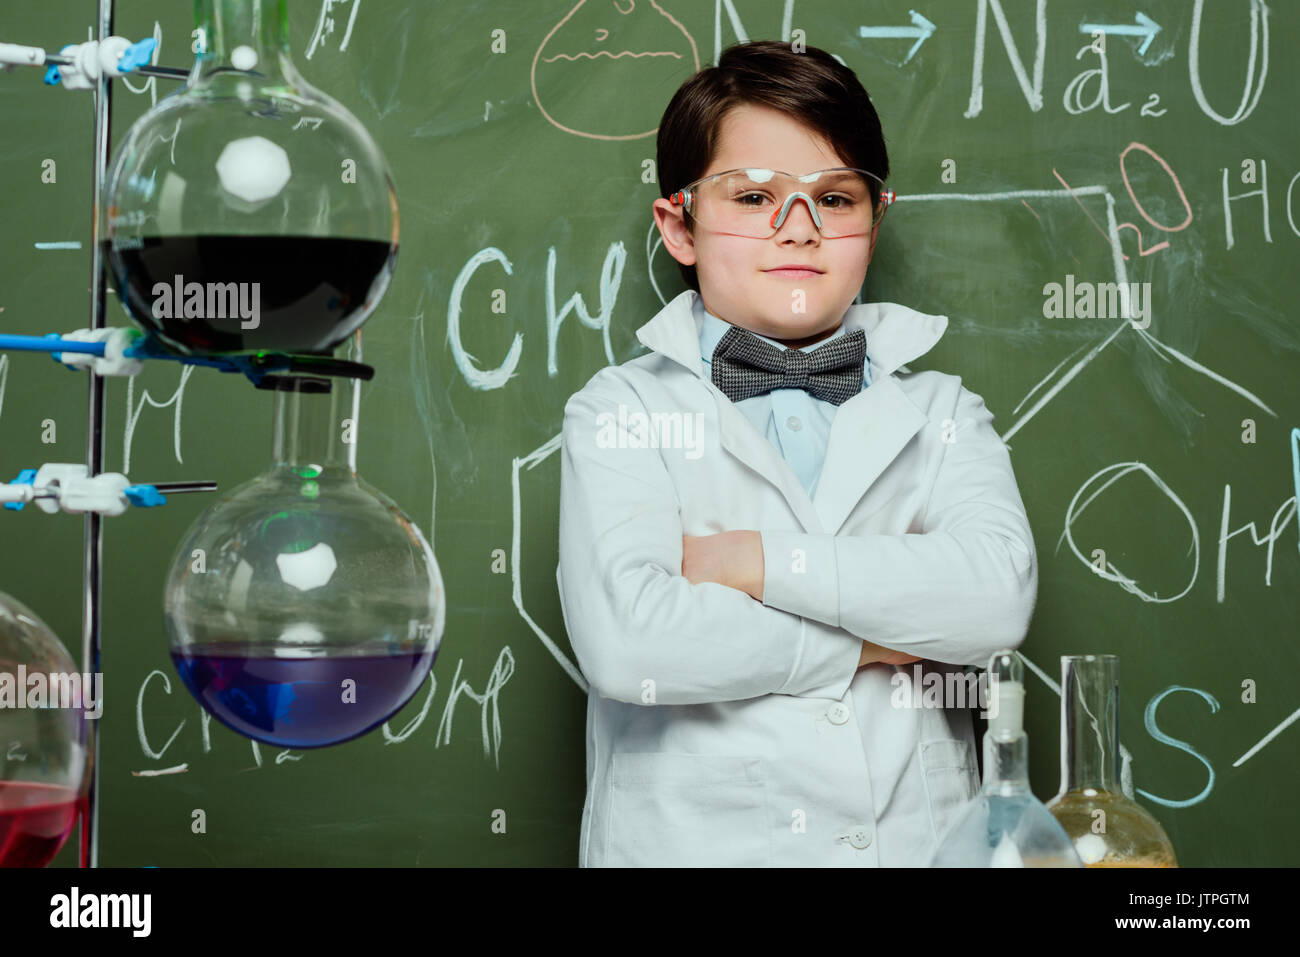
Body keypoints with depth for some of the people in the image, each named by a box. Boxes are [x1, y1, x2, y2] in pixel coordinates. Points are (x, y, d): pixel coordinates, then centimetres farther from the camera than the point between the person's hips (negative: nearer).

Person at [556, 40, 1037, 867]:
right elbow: (626, 643, -11)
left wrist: (758, 561, -9)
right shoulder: (624, 411, 4)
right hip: (694, 837, -1)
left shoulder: (939, 413, 12)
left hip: (916, 836, 1)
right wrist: (865, 642, -4)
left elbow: (997, 597, -6)